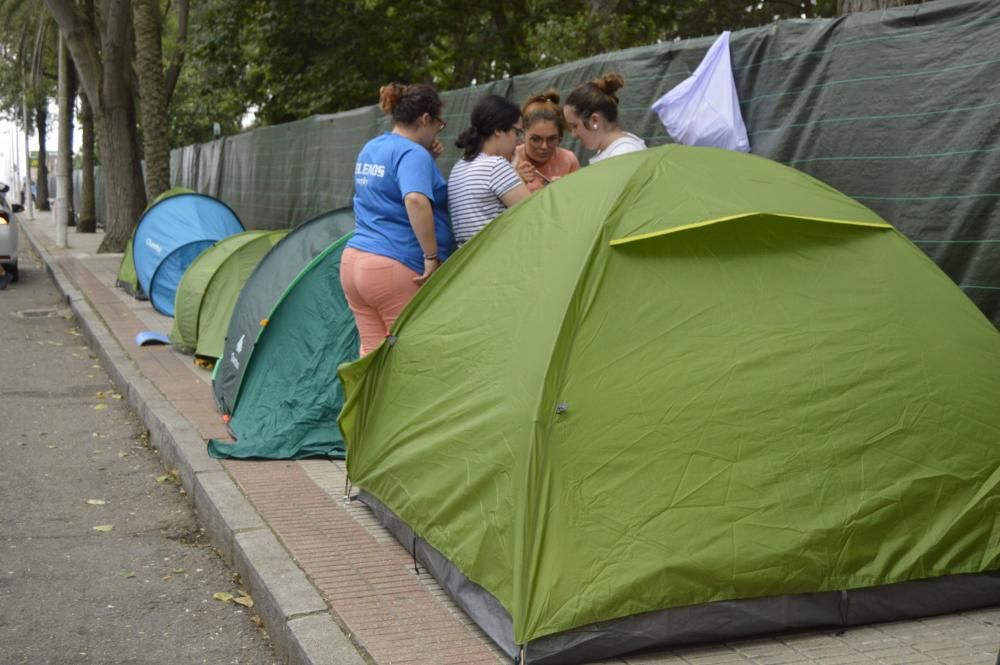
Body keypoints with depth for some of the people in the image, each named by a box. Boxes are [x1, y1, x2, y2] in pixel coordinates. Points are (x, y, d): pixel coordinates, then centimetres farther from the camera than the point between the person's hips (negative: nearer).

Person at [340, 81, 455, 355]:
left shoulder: (369, 149, 16)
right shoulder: (413, 154, -12)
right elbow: (416, 200, -29)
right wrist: (432, 257, -23)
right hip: (397, 269, -9)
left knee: (372, 351, 10)